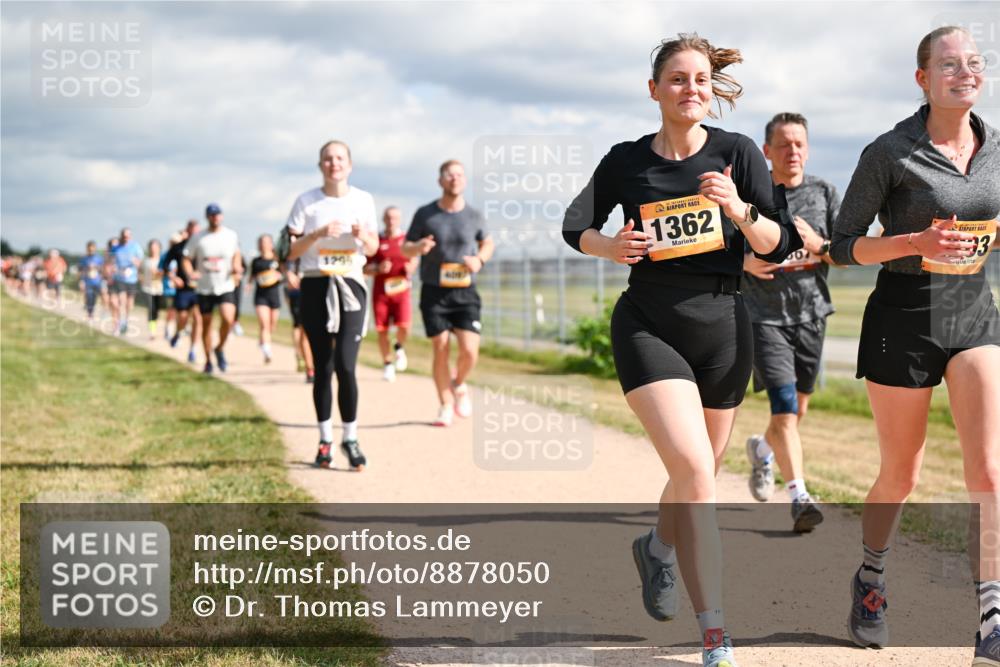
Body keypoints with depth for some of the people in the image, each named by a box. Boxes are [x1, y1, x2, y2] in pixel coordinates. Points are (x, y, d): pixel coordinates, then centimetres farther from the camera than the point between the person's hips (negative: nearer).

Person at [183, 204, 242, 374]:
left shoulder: (231, 235, 3)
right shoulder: (198, 238, 0)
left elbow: (236, 254, 19)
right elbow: (187, 258, 3)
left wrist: (237, 267, -1)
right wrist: (191, 273, -16)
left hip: (226, 287, -1)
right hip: (204, 288, 1)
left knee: (228, 319, -20)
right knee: (206, 324, 8)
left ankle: (220, 349, 6)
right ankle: (208, 360, 22)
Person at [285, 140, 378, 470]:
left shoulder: (363, 200, 5)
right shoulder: (306, 201, 0)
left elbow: (373, 249, 13)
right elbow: (290, 252, -2)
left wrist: (363, 236, -9)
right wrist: (318, 234, -18)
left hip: (351, 286, 0)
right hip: (315, 287, 0)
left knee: (345, 366, -11)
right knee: (323, 368, 4)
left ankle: (350, 438, 2)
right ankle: (325, 440, 16)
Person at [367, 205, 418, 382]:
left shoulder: (407, 240, 6)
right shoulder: (377, 241, 3)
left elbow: (414, 260, 19)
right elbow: (366, 268, 5)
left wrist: (410, 268, -4)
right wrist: (378, 268, -15)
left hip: (401, 289, 0)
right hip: (380, 291, 0)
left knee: (404, 326, -17)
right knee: (382, 330, -1)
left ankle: (399, 348, 16)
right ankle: (387, 364, 17)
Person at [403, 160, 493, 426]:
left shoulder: (474, 216, 3)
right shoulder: (425, 214, -1)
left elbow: (488, 243, 19)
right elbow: (405, 249, 6)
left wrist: (480, 259, -3)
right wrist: (418, 247, -18)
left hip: (465, 293, 1)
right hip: (434, 293, -1)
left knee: (469, 351, -11)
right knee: (441, 351, -1)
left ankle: (459, 385, 21)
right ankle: (446, 406, 15)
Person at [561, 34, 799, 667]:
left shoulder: (737, 152, -1)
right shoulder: (626, 161, 0)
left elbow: (779, 246, -3)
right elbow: (577, 226, 13)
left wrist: (740, 210, -23)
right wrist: (612, 246, -8)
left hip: (723, 327, 2)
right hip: (649, 325, -2)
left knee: (700, 472, 17)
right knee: (694, 470, -19)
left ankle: (659, 547, 51)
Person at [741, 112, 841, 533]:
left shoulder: (824, 194, 7)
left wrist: (817, 244, -15)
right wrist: (744, 263, -16)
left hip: (811, 314, 4)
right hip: (765, 316, -4)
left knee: (797, 410, 14)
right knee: (784, 408, -15)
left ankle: (762, 449, 44)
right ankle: (799, 497, -15)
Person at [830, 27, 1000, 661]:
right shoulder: (890, 153, -11)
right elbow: (844, 247, -7)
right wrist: (918, 241, -22)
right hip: (904, 317, -3)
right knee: (901, 475, 9)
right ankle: (870, 581, 36)